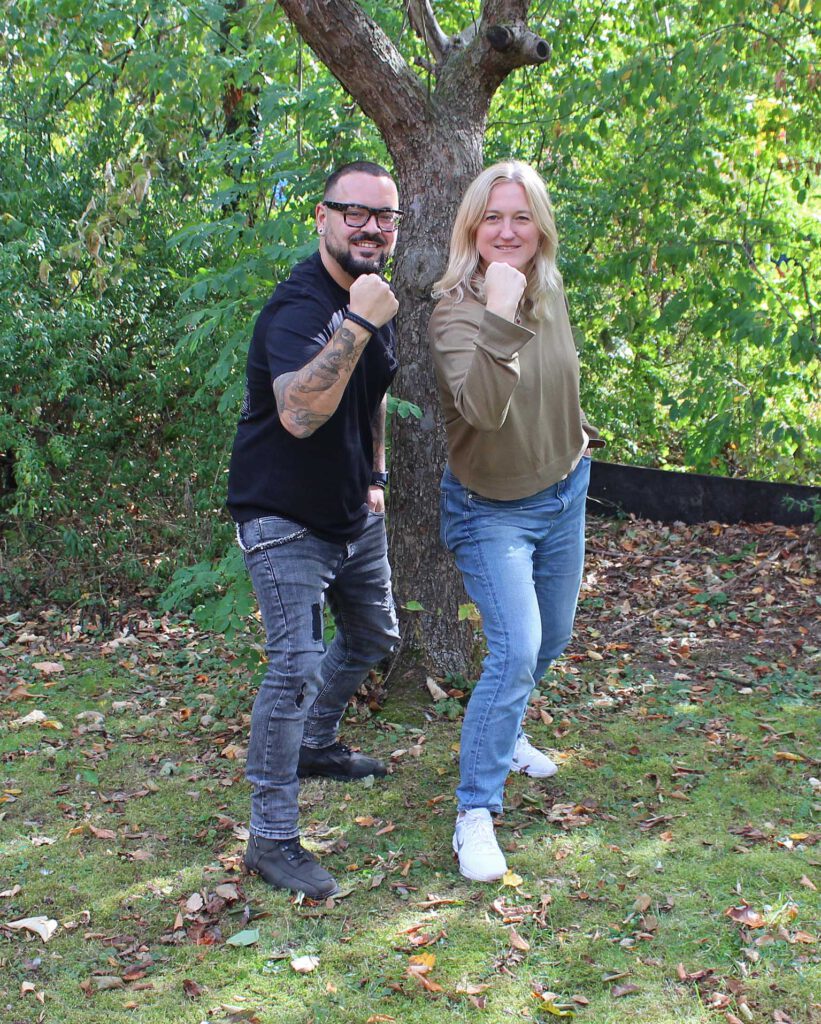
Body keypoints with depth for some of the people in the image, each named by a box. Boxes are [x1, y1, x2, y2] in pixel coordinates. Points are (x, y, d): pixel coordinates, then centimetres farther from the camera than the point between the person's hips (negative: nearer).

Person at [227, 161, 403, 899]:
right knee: (296, 667, -15)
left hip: (354, 513, 9)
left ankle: (315, 745, 45)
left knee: (373, 638, 21)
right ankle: (272, 838, -4)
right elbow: (299, 413, -43)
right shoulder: (299, 306, -25)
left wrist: (375, 474, 16)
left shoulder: (376, 297, 4)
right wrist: (357, 323, -44)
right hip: (285, 521, -9)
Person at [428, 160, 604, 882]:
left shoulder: (551, 291, -2)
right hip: (491, 509, -7)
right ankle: (476, 815, -7)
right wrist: (499, 318, -47)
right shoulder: (456, 309, -23)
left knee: (552, 639, 19)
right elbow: (482, 408, -41)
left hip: (564, 492, 7)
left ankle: (503, 732, 47)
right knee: (516, 649, -18)